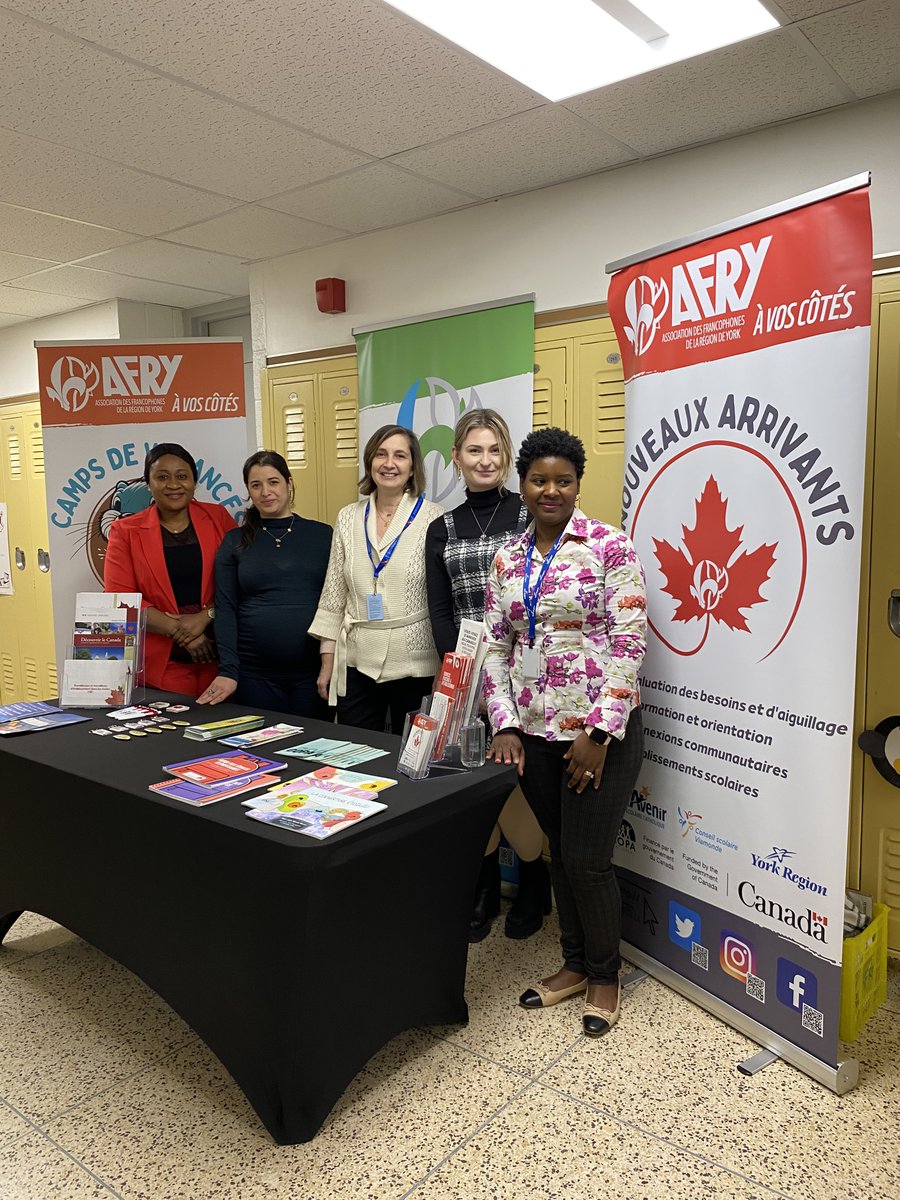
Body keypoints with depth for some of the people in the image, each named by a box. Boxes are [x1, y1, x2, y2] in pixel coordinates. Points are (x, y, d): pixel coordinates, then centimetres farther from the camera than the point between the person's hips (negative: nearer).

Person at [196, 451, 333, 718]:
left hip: (313, 672, 0)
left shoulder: (322, 535, 5)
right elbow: (225, 609, 1)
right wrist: (228, 671, -9)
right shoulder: (235, 542, 6)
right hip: (254, 675, 0)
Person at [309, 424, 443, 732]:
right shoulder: (348, 517, 7)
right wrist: (327, 662, 8)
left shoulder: (433, 518, -4)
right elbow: (333, 594, 10)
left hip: (415, 664, -3)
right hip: (356, 664, 3)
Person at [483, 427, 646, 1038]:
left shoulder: (610, 545, -8)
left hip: (600, 730, -4)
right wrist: (506, 725, -3)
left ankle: (605, 974, 26)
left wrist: (598, 732, -15)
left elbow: (629, 641, -12)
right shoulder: (508, 558, 7)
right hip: (534, 731, 5)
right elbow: (496, 644, 7)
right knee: (560, 852, 16)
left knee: (587, 860, 1)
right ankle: (574, 962, 36)